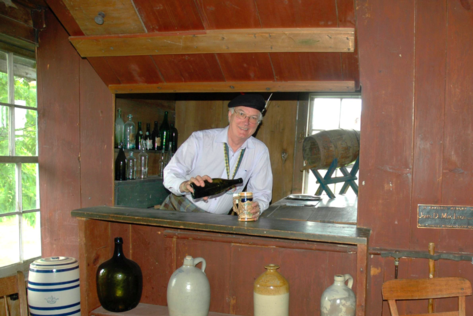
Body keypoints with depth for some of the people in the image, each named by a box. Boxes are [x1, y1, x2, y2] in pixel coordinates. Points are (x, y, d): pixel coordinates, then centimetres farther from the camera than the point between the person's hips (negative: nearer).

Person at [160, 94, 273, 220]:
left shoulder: (260, 151, -2)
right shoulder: (200, 139, -10)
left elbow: (261, 193, 2)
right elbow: (170, 174, -12)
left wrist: (256, 208, -21)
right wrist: (185, 185, -34)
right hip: (178, 211, -3)